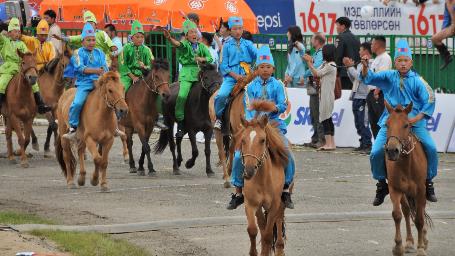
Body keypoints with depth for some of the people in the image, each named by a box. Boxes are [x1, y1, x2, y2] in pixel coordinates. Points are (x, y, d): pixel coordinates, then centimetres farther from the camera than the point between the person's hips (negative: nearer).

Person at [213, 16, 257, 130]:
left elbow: (257, 54, -2)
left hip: (246, 76, 1)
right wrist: (235, 75, -7)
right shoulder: (227, 45, 12)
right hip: (231, 77, -1)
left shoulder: (248, 44, 15)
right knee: (221, 95, -25)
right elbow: (223, 66, 7)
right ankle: (218, 118, -1)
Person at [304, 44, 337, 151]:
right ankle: (332, 143, 14)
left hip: (327, 95, -10)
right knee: (328, 119, 11)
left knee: (325, 118, -11)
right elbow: (315, 73, 13)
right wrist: (310, 62, 7)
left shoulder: (331, 66, -13)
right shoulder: (325, 64, 15)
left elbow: (317, 73, -13)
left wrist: (309, 62, -9)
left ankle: (329, 144, -13)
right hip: (323, 93, 10)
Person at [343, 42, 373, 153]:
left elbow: (359, 77, -19)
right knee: (358, 123, 11)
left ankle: (367, 145, -10)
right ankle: (363, 144, 17)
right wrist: (349, 67, 14)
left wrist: (350, 67, -9)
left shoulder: (370, 64, -9)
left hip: (363, 97, -10)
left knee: (363, 122, -11)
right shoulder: (361, 64, 20)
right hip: (357, 97, 10)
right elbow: (353, 79, 24)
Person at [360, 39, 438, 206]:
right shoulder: (389, 77, 7)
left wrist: (416, 118, -16)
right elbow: (369, 78, -1)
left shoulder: (417, 81, 0)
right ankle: (381, 185, 11)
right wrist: (365, 68, -24)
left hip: (414, 122, -1)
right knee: (376, 153, -12)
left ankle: (428, 183, 2)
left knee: (431, 148, -18)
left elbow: (429, 101, -4)